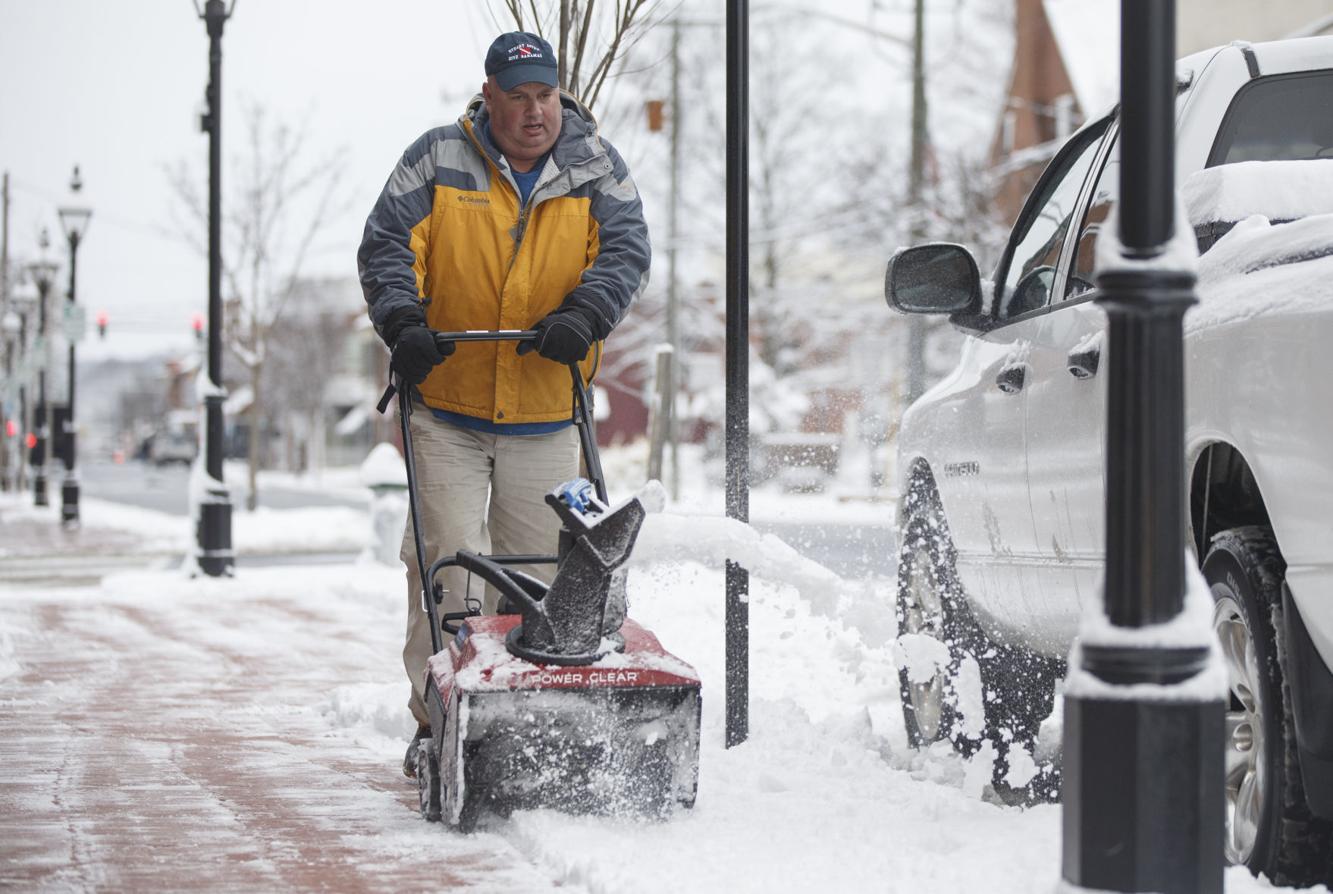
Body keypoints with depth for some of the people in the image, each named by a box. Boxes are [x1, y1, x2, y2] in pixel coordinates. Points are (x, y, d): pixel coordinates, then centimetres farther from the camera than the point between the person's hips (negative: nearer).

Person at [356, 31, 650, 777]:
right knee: (444, 560, -7)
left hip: (546, 413, 2)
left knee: (538, 570, 5)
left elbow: (627, 250, -2)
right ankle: (438, 717, 0)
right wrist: (402, 321, -19)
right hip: (446, 406, -1)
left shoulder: (595, 163, 4)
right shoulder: (439, 158, 0)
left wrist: (582, 316, -20)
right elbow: (387, 243, -2)